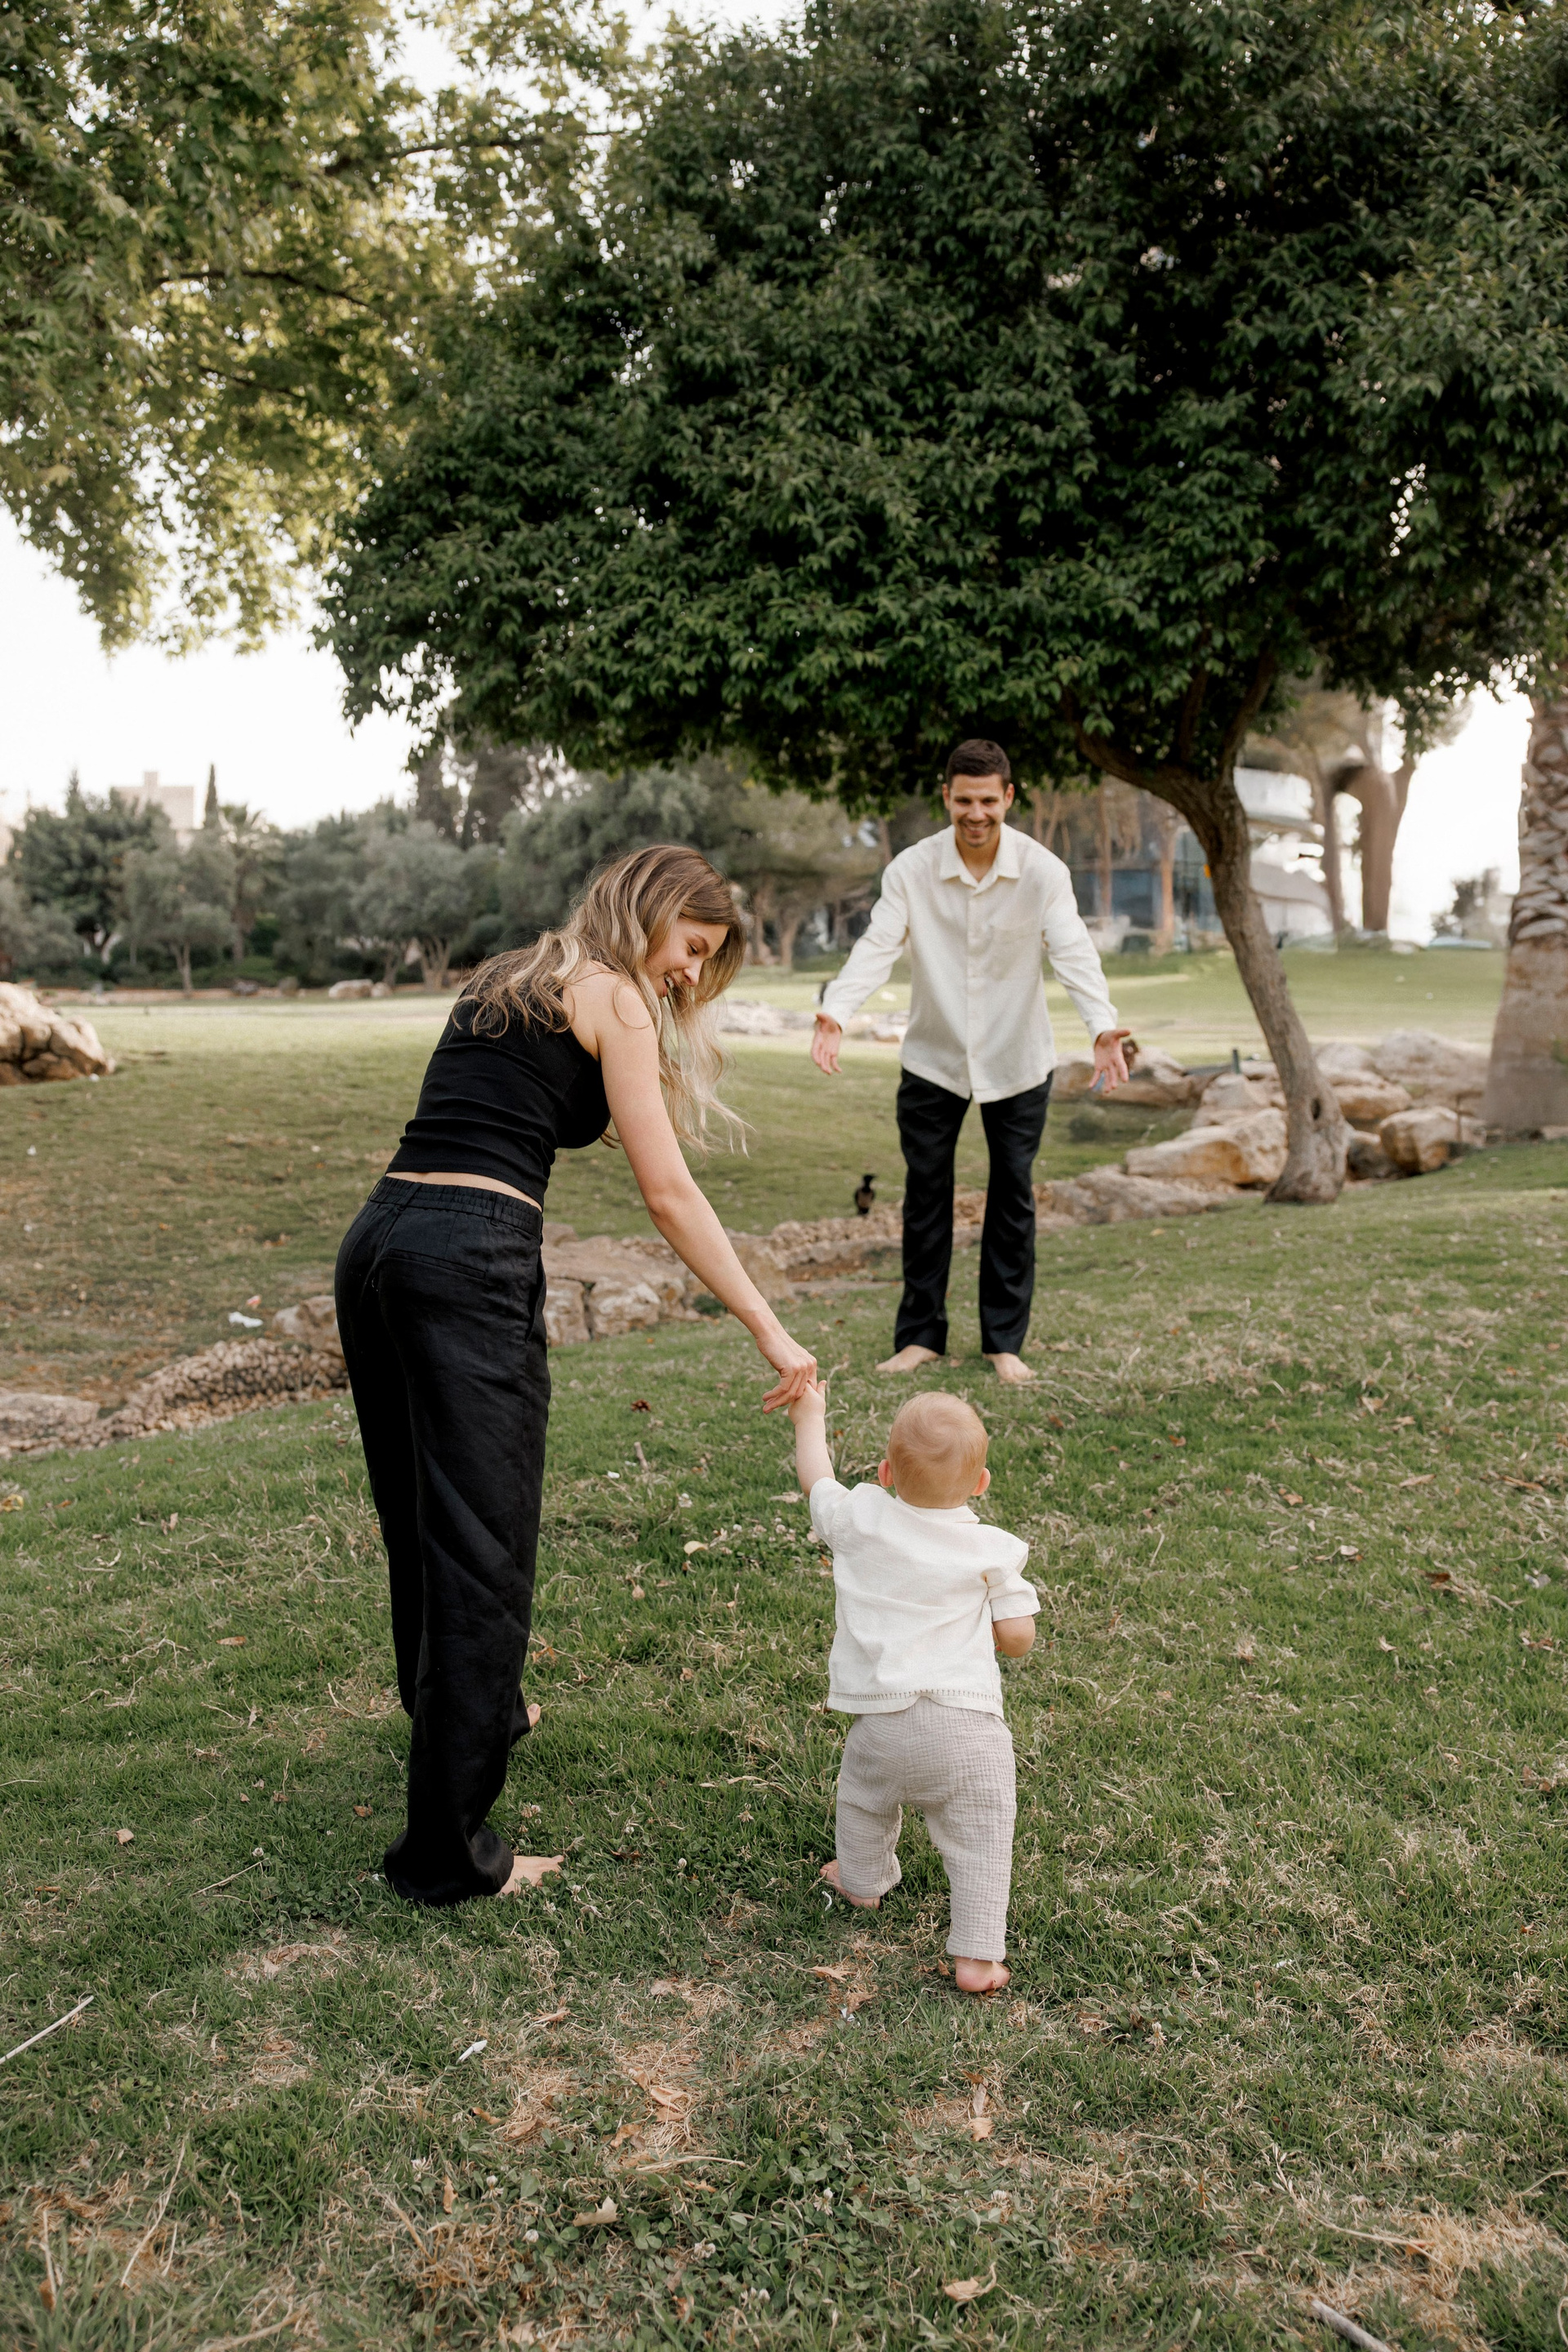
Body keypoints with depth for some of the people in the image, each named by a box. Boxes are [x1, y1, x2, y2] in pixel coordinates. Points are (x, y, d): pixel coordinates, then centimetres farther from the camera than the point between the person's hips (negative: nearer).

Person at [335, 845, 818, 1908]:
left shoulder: (504, 982, 25)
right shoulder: (611, 997, 1)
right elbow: (668, 1192, -6)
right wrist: (771, 1331, -5)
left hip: (376, 1236, 9)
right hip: (472, 1256, -9)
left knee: (420, 1511, 22)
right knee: (480, 1541, -4)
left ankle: (467, 1707, 45)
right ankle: (449, 1851, 1)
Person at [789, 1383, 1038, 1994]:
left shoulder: (859, 1519, -1)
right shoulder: (991, 1550, -3)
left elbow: (816, 1478, 19)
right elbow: (1018, 1637, -1)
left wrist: (810, 1418, 37)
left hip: (881, 1716, 2)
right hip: (967, 1721, -2)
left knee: (864, 1793, 29)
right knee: (980, 1835, 8)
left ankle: (862, 1880, 51)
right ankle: (977, 1956, 6)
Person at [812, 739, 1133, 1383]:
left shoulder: (1042, 871, -13)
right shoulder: (911, 870, -12)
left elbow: (1073, 953, -22)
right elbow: (877, 945, -20)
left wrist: (1103, 1026, -40)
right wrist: (834, 1011, -38)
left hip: (1016, 1061, 0)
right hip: (933, 1058, 0)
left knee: (1013, 1196, 6)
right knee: (926, 1194, 6)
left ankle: (1005, 1340, 18)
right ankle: (920, 1334, 18)